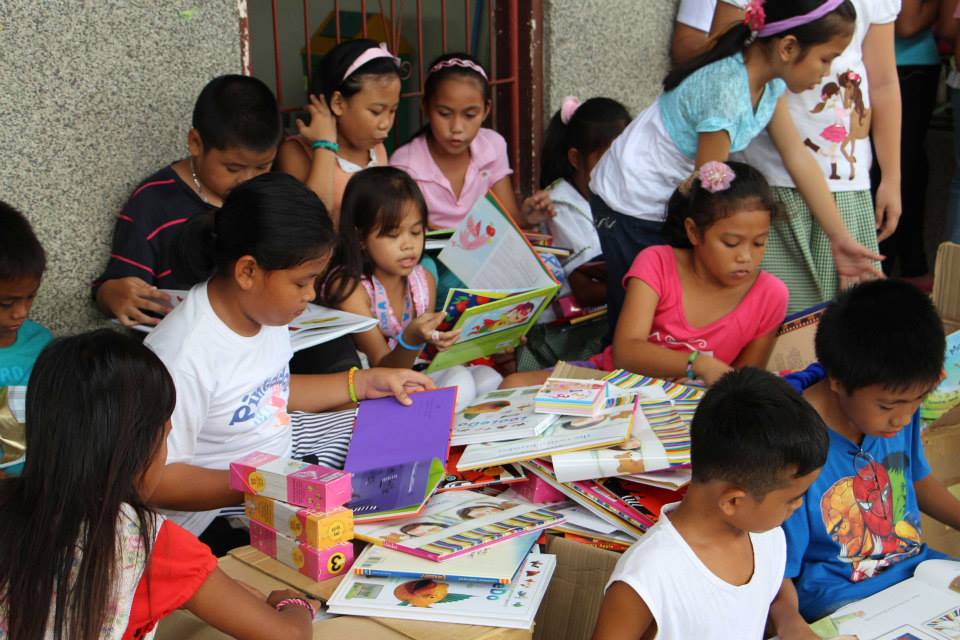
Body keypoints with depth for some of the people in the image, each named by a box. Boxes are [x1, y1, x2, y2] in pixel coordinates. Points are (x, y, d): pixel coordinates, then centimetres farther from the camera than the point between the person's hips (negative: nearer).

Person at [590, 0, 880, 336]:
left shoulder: (770, 81, -2)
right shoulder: (725, 91, -29)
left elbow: (798, 157, 1)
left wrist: (841, 238, 1)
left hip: (672, 204, 8)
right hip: (631, 206, -8)